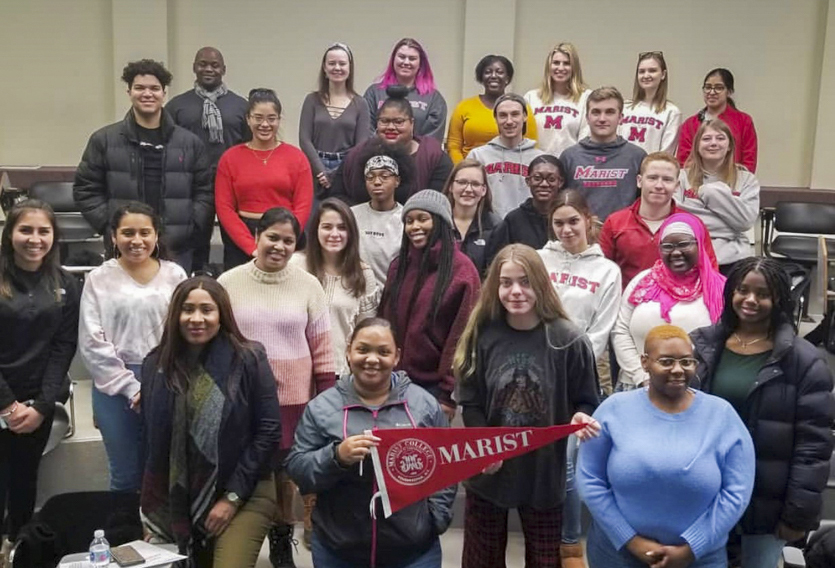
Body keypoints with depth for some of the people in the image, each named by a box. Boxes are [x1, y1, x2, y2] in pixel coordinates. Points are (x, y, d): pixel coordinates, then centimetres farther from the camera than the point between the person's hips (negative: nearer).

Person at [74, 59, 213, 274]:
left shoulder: (190, 143, 9)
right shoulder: (104, 140, 7)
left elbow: (205, 192, 8)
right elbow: (85, 190, 8)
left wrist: (188, 230, -4)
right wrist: (109, 226, -3)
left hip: (177, 251, 1)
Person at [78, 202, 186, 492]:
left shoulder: (174, 275, 2)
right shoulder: (99, 279, 0)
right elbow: (92, 343, -4)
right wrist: (132, 387, -9)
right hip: (115, 386, 0)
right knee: (125, 476, 11)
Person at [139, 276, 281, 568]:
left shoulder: (248, 360, -9)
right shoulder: (156, 365, 1)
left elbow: (268, 431, -9)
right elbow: (150, 440, 5)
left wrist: (233, 496, -10)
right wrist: (152, 510, 4)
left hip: (244, 495, -3)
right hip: (178, 501, 4)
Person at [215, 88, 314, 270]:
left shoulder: (296, 157, 4)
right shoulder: (230, 158, 6)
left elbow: (303, 207, -1)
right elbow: (224, 208, 1)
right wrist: (252, 247, -10)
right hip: (240, 244, 1)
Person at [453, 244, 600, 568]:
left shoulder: (568, 339, -10)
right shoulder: (482, 335, -6)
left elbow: (586, 402, -1)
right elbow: (469, 402, -1)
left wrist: (580, 418, -23)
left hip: (545, 472, -1)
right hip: (487, 472, 2)